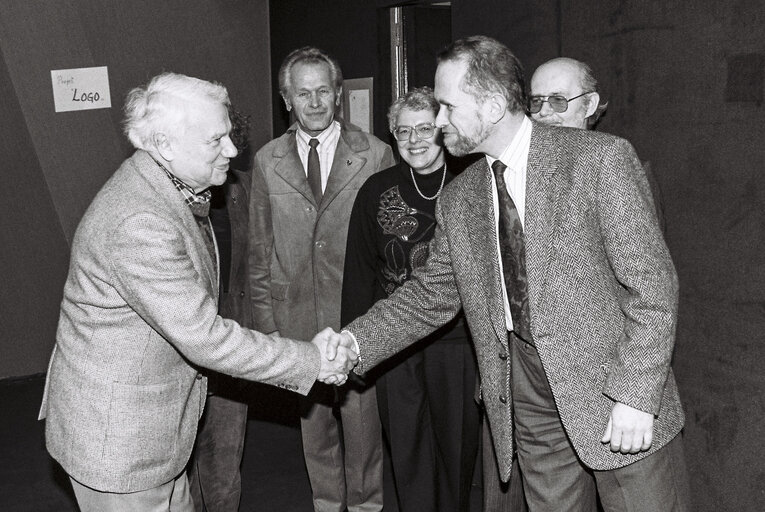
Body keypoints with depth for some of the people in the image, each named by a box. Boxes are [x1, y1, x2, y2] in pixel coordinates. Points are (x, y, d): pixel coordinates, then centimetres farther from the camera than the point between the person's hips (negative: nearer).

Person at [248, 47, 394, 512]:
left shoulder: (376, 154, -3)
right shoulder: (267, 162, 4)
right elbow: (260, 251, 8)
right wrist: (266, 321, 6)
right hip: (296, 318, 2)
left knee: (362, 419, 9)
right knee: (314, 422, 16)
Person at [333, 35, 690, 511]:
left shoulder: (600, 158, -10)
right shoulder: (458, 200, 5)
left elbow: (652, 280, -12)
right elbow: (431, 295, 11)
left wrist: (635, 396, -17)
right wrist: (354, 342, -1)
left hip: (615, 387, -3)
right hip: (528, 403, 4)